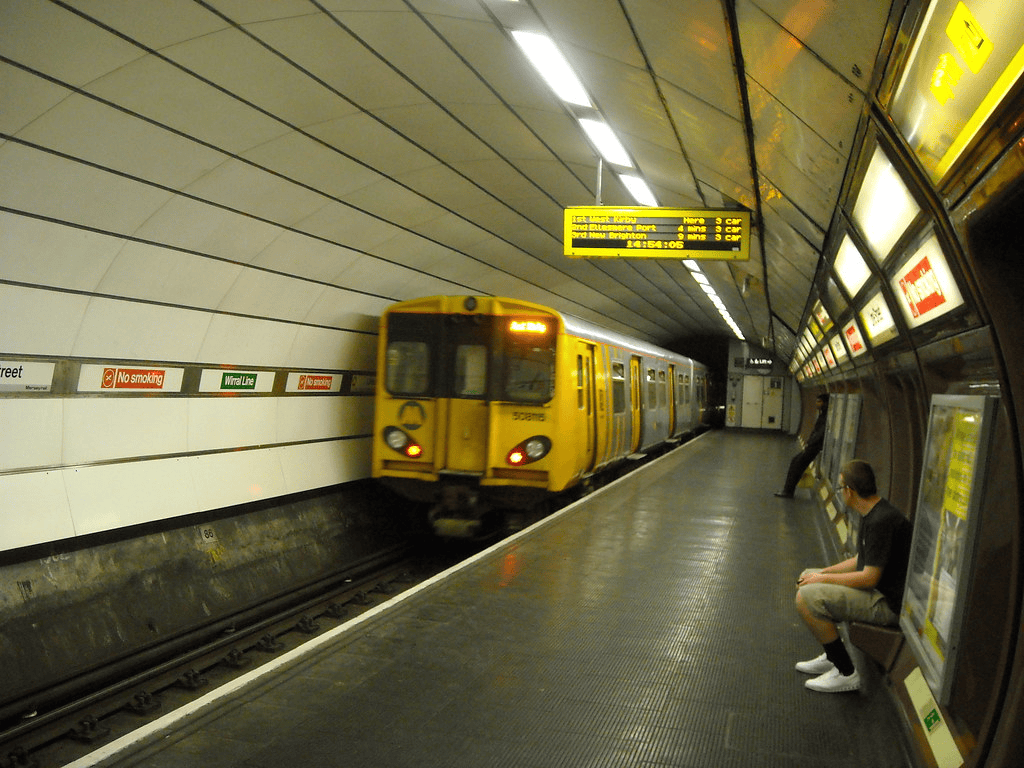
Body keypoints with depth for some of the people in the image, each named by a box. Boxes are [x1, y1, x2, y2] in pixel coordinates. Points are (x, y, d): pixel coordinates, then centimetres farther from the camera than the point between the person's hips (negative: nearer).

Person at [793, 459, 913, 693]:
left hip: (889, 604, -11)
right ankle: (832, 656, 19)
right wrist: (823, 572, 8)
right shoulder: (872, 514, 9)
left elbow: (869, 578, -25)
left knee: (807, 597, -22)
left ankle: (846, 673, -10)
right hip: (877, 590, 11)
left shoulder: (881, 521, -25)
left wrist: (823, 579, -15)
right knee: (807, 578, 17)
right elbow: (861, 560, 19)